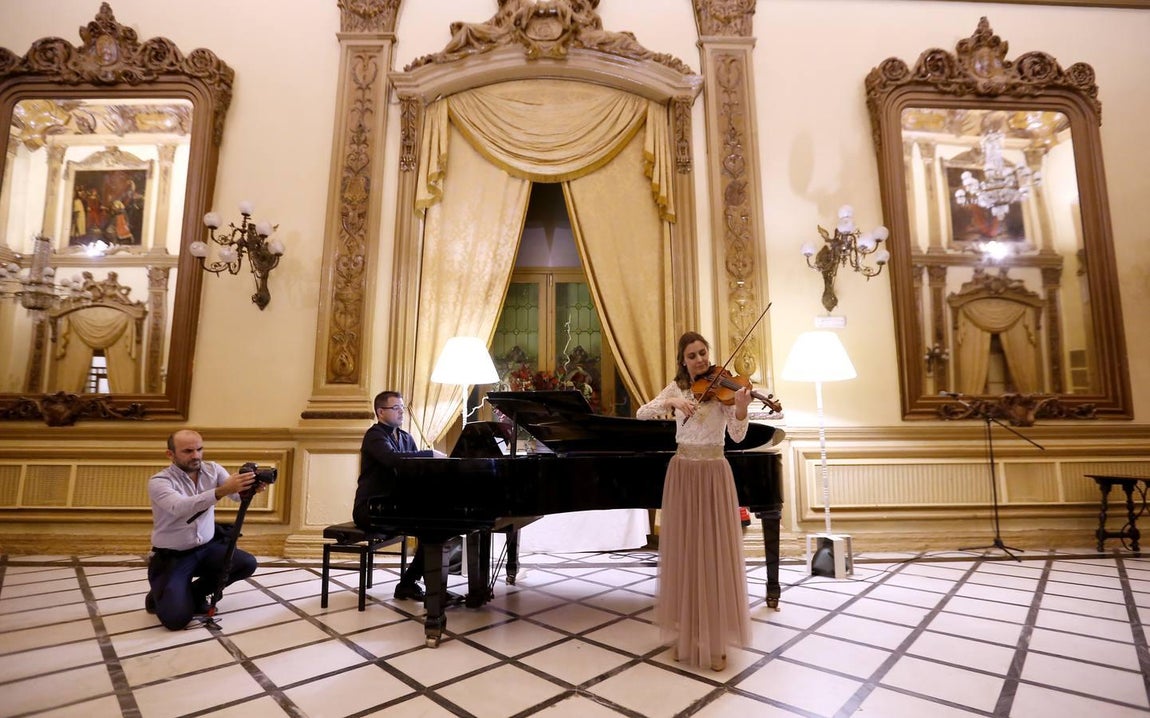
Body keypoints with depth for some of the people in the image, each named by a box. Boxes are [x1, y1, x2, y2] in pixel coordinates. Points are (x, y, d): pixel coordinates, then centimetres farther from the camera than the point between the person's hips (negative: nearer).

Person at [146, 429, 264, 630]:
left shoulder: (212, 469, -3)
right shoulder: (158, 482, -17)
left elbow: (237, 494, -17)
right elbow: (180, 508, -37)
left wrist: (250, 487, -42)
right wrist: (222, 490, -51)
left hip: (207, 548, 4)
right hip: (171, 557, -4)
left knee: (247, 563, -17)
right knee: (176, 618, -19)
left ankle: (196, 592, 9)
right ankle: (159, 596, 18)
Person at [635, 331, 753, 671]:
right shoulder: (677, 388, 5)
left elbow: (737, 436, -13)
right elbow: (642, 413, -4)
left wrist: (741, 408, -32)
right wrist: (672, 402, -20)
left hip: (714, 475, -2)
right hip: (682, 474, 3)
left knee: (716, 556, 1)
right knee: (683, 555, 8)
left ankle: (715, 640, 14)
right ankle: (685, 634, 23)